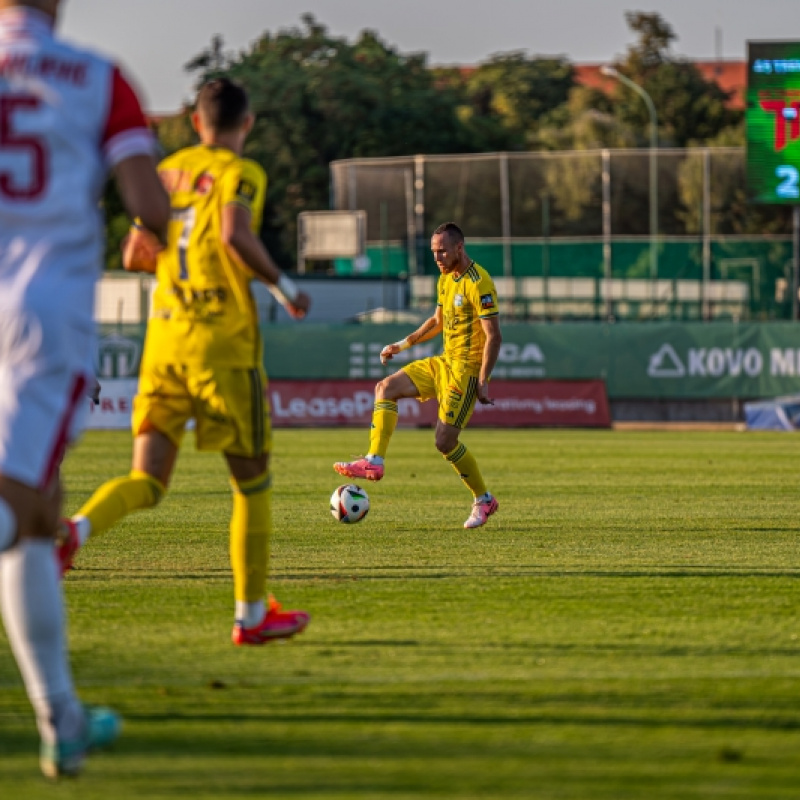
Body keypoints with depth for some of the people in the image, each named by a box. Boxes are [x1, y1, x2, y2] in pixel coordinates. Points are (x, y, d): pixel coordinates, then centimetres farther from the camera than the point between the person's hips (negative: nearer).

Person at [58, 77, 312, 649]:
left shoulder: (168, 170, 15)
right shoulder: (240, 173, -4)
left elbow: (135, 255, 17)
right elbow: (236, 234, -22)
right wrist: (283, 285, -9)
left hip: (164, 337, 5)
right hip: (224, 342, -5)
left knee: (146, 482, 2)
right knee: (252, 479, 10)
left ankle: (75, 530, -30)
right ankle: (251, 614, 15)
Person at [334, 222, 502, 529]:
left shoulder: (478, 284, -18)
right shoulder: (445, 278, 11)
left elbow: (493, 337, -20)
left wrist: (483, 383, -25)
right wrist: (403, 345, 21)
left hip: (467, 368, -9)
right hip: (444, 362, 9)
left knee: (445, 441, -10)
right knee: (386, 388, -3)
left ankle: (484, 501, 8)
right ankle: (374, 461, -11)